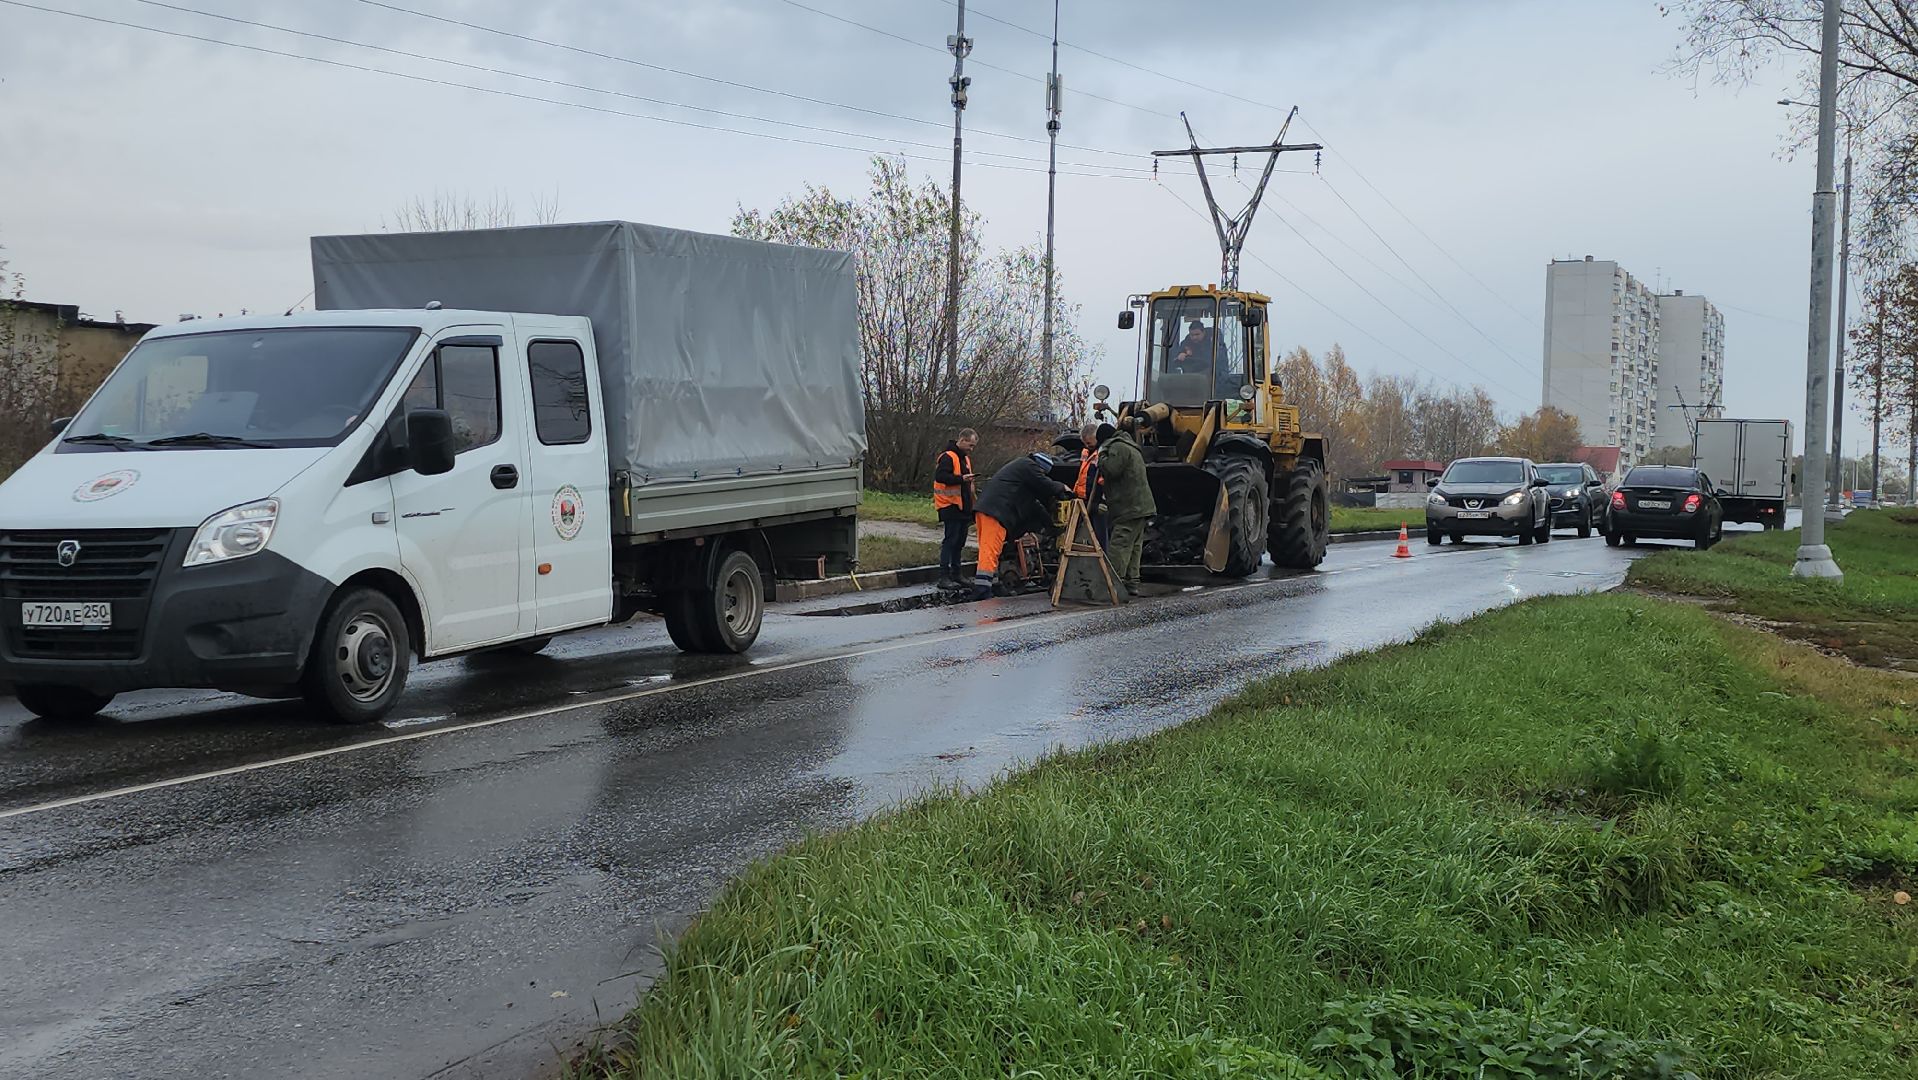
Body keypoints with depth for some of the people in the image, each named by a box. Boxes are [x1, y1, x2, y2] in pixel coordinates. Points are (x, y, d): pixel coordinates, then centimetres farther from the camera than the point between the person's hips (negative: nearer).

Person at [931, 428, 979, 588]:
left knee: (959, 542, 12)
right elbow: (940, 476, -23)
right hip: (950, 507, -10)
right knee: (950, 540, -11)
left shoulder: (965, 458, 20)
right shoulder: (948, 456, -11)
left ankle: (955, 576, 18)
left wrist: (972, 490, 17)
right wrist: (961, 479, -29)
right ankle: (944, 577, -11)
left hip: (963, 507, 10)